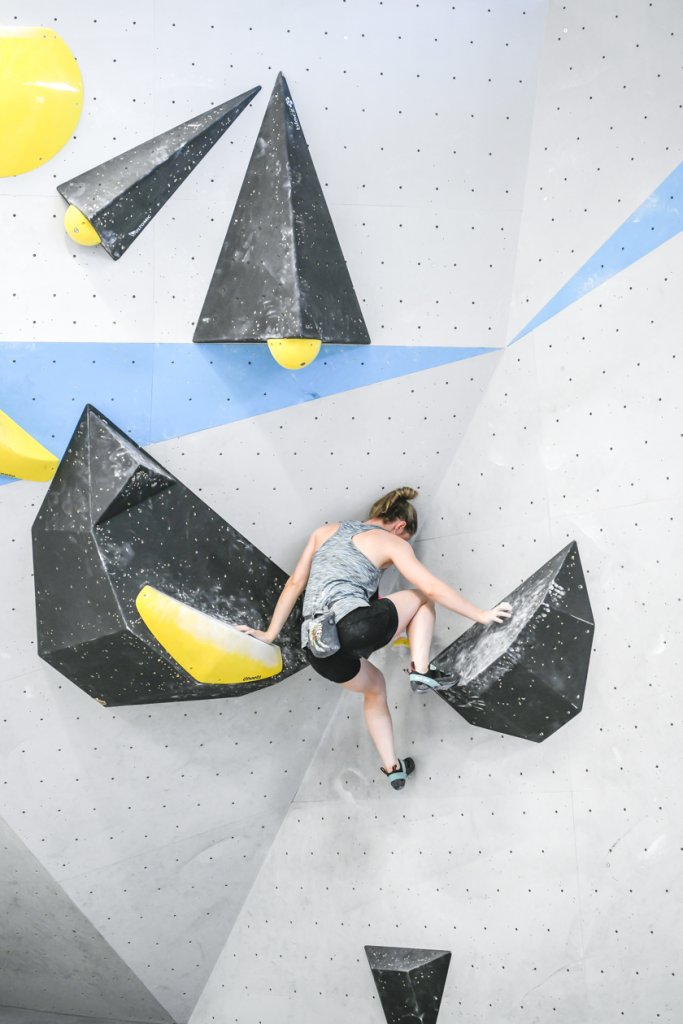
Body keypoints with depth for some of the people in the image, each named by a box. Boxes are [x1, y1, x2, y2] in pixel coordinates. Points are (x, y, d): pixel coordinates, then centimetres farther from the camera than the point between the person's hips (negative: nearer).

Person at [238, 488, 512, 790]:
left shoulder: (326, 531, 24)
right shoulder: (390, 542, 9)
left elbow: (294, 584, 22)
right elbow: (434, 588, 4)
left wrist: (270, 634, 26)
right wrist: (482, 615, 13)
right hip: (354, 626, -6)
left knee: (374, 687, 32)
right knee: (422, 597, 18)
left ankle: (392, 767, 31)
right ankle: (421, 671, 4)